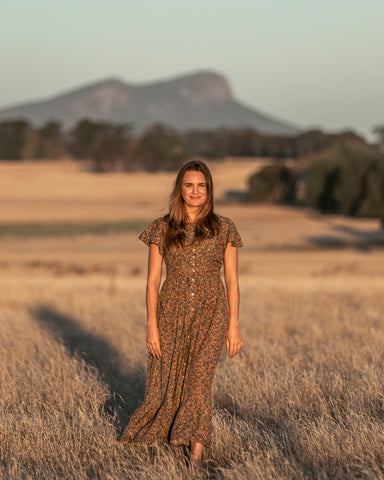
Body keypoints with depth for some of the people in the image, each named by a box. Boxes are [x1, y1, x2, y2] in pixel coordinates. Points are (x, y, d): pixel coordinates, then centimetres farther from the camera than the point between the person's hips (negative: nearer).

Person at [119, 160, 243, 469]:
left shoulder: (223, 228, 3)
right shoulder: (162, 228, 2)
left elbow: (232, 279, 3)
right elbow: (153, 280, 1)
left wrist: (234, 325, -2)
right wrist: (151, 325, -6)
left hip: (210, 315, -1)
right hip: (171, 313, 1)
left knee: (200, 377, -15)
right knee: (166, 382, 9)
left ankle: (197, 457, -13)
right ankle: (146, 434, 39)